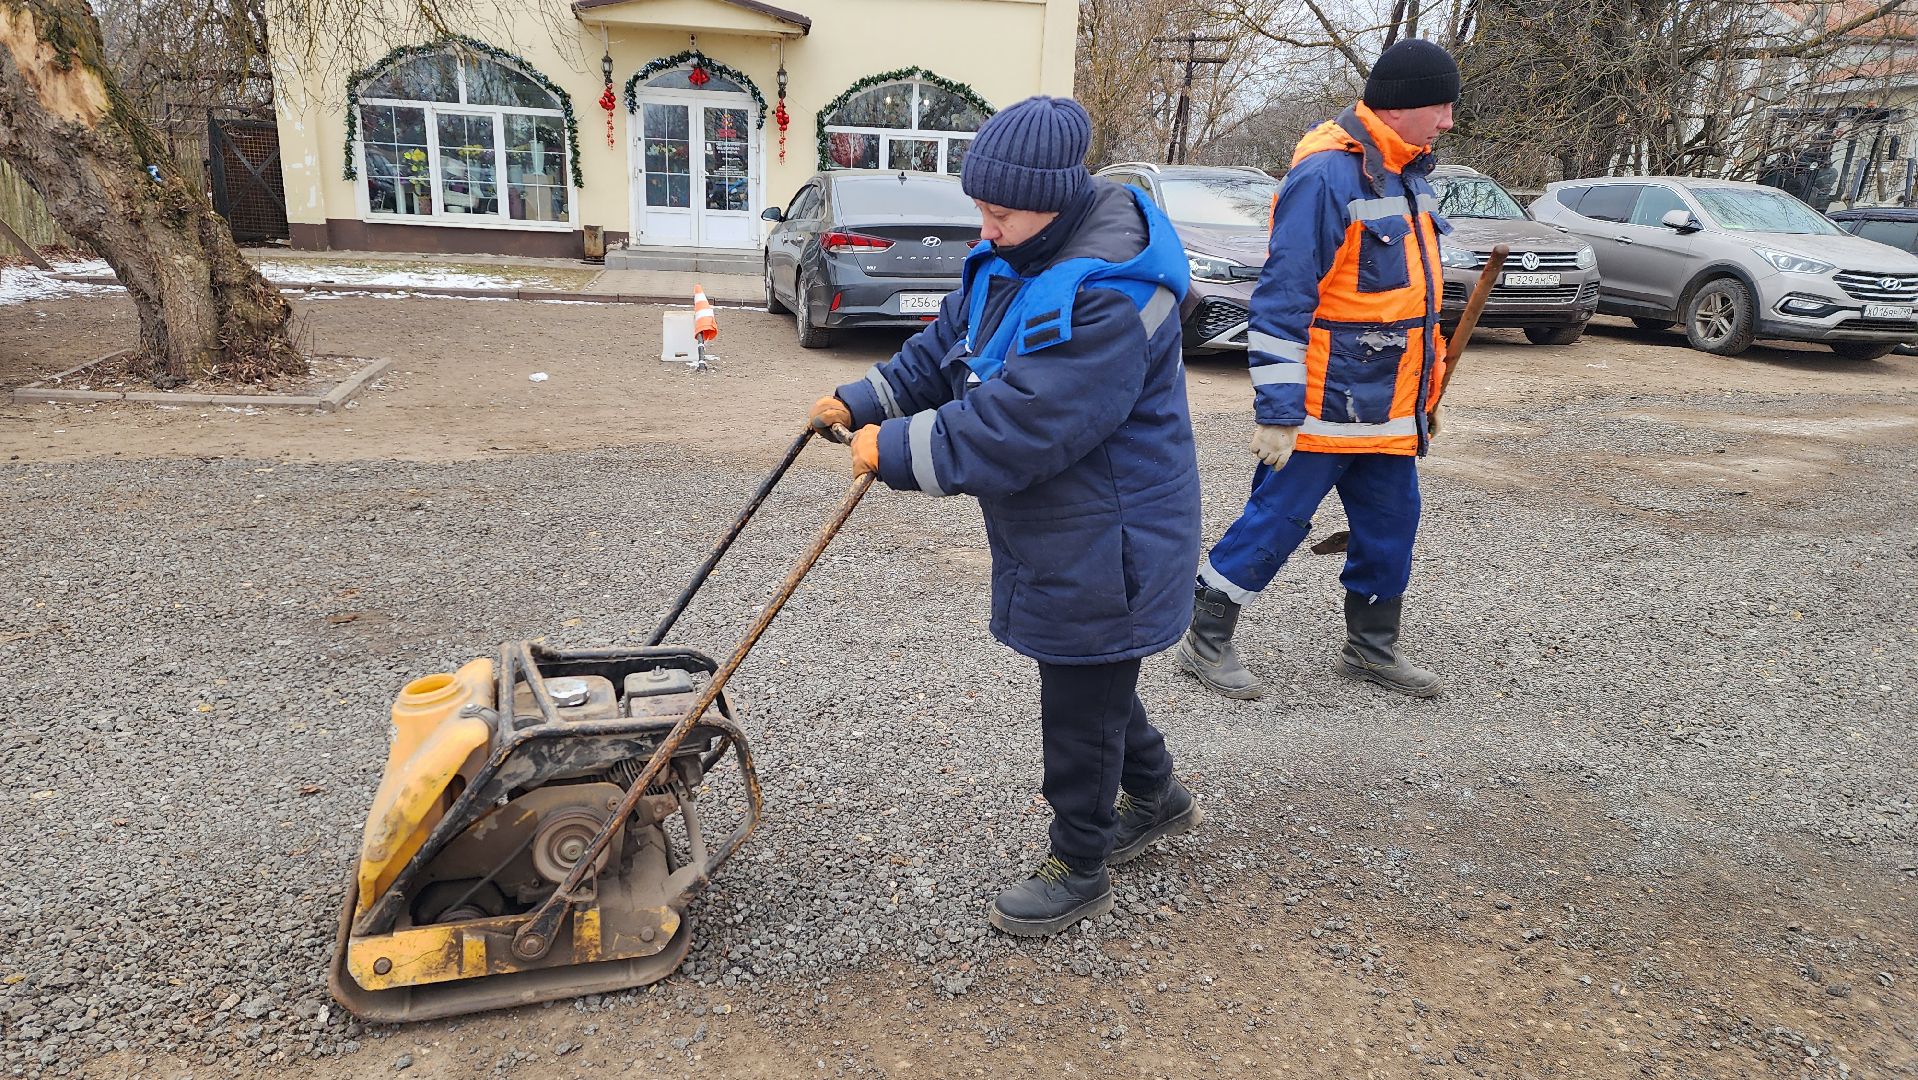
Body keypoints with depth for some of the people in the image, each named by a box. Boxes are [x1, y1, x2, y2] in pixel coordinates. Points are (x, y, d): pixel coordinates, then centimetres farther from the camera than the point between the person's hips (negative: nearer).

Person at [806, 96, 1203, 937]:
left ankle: (1079, 870, 26)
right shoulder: (1014, 260, 3)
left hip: (1104, 544, -10)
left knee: (1078, 708, 5)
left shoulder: (1111, 295, -29)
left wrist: (899, 451, -27)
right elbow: (945, 349, 12)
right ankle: (1156, 796, 48)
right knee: (1090, 676, 25)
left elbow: (1021, 425, -33)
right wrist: (862, 404, 1)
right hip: (1050, 534, 10)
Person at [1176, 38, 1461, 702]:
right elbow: (1281, 300, -21)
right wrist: (1277, 410, -23)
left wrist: (1421, 392, 24)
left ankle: (1372, 648, 32)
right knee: (1274, 524, -1)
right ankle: (1205, 642, 14)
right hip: (1322, 409, -9)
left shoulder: (1406, 174, 13)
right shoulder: (1326, 175, -18)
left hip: (1389, 410, 9)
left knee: (1391, 529, 15)